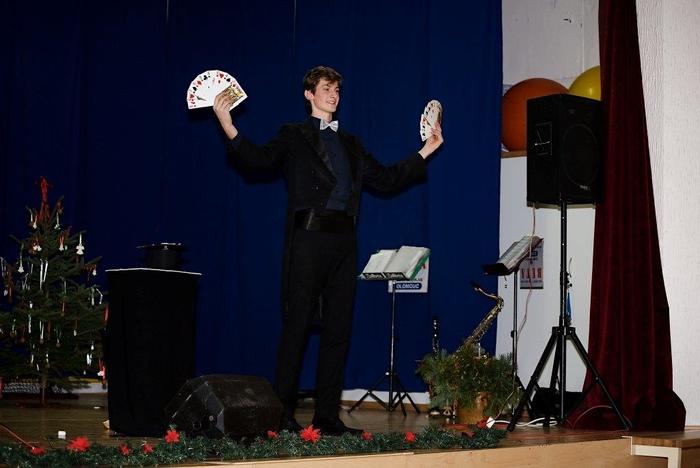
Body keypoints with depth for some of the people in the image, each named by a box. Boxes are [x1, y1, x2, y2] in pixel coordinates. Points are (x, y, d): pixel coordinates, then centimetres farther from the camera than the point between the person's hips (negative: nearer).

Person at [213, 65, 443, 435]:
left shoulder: (350, 143, 23)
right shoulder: (293, 136, 9)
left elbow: (386, 179, 23)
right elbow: (258, 159, -7)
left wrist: (425, 151, 23)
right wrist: (227, 126, -20)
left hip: (343, 239, 5)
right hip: (309, 236, -5)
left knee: (338, 328, 4)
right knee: (298, 325, -5)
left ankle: (327, 415, 10)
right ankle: (283, 414, 1)